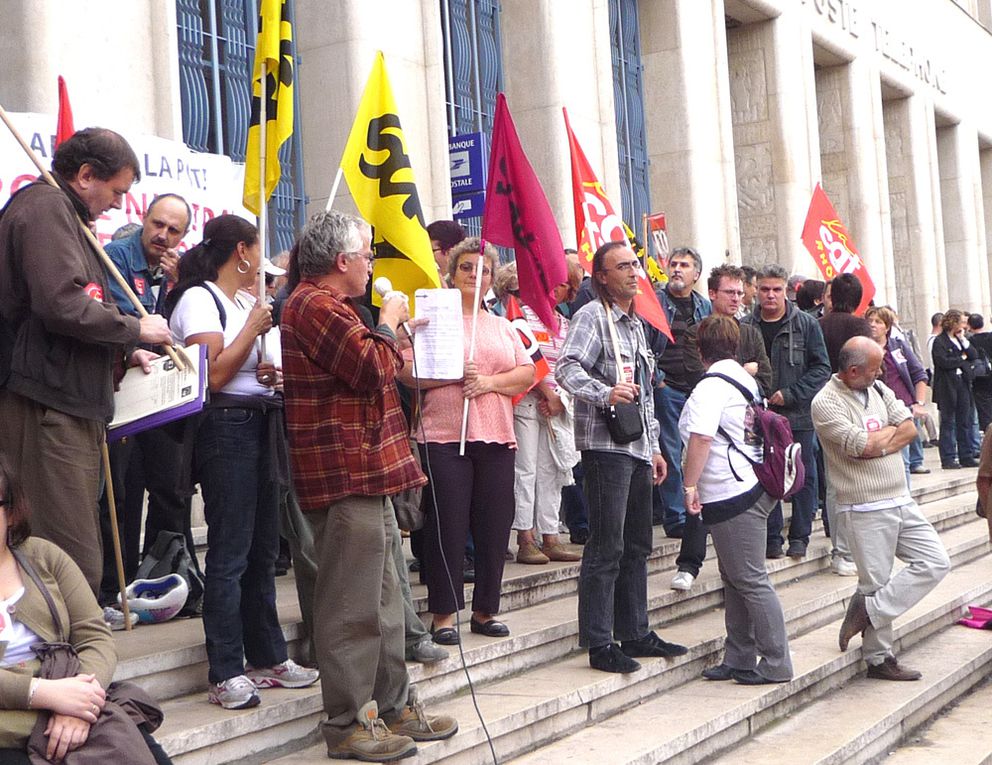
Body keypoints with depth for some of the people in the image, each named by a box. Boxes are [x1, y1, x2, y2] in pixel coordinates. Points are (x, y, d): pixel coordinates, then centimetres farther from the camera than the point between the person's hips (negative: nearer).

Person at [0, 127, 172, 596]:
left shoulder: (59, 211, 25)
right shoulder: (45, 207, -8)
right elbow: (62, 306, -20)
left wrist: (123, 351, 19)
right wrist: (134, 329, -7)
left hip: (68, 407, 11)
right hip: (46, 404, -11)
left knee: (77, 561, 12)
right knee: (73, 565, -12)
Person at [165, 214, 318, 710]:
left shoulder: (245, 302, 19)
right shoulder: (198, 299, -7)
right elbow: (213, 375, -16)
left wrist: (275, 372, 4)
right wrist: (254, 327, -11)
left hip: (262, 427, 9)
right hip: (227, 429, -9)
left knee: (262, 549, 12)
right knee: (229, 553, -8)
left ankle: (267, 657, 21)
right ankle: (225, 674, -4)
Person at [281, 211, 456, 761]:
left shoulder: (323, 304, 22)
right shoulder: (317, 305, -13)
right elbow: (372, 368, -21)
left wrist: (388, 328, 18)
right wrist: (389, 322, -5)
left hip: (361, 474, 11)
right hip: (346, 475, -11)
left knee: (382, 598, 16)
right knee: (353, 605, -6)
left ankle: (393, 706, 25)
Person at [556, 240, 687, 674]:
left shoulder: (635, 324, 21)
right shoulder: (592, 316, -6)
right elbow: (566, 368, -23)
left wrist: (655, 446, 22)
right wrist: (605, 394, -38)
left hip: (638, 447, 9)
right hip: (606, 445, -9)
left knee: (637, 545, 13)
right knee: (607, 547, -7)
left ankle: (635, 634, 23)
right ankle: (599, 645, -2)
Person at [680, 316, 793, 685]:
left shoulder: (711, 386, -14)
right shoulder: (746, 379, 13)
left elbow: (701, 437, -25)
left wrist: (690, 485, -19)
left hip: (731, 495, -10)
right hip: (753, 487, 10)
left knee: (751, 581, -3)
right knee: (734, 579, 16)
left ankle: (776, 664, 3)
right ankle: (738, 659, 22)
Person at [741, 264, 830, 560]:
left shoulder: (806, 324, -1)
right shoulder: (745, 327, 3)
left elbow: (821, 368, -2)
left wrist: (790, 394, -12)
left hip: (798, 414, -1)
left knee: (803, 475, 5)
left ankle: (799, 536, 17)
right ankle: (772, 536, 15)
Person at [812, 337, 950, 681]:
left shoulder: (878, 389, 10)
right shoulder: (826, 403, -13)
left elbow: (910, 429, 1)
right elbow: (864, 447, -20)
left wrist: (876, 443, -13)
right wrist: (892, 430, -2)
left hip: (902, 501, 7)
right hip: (866, 509, -7)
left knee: (935, 562, 2)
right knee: (876, 583, 0)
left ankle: (868, 611, 4)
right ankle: (879, 658, 14)